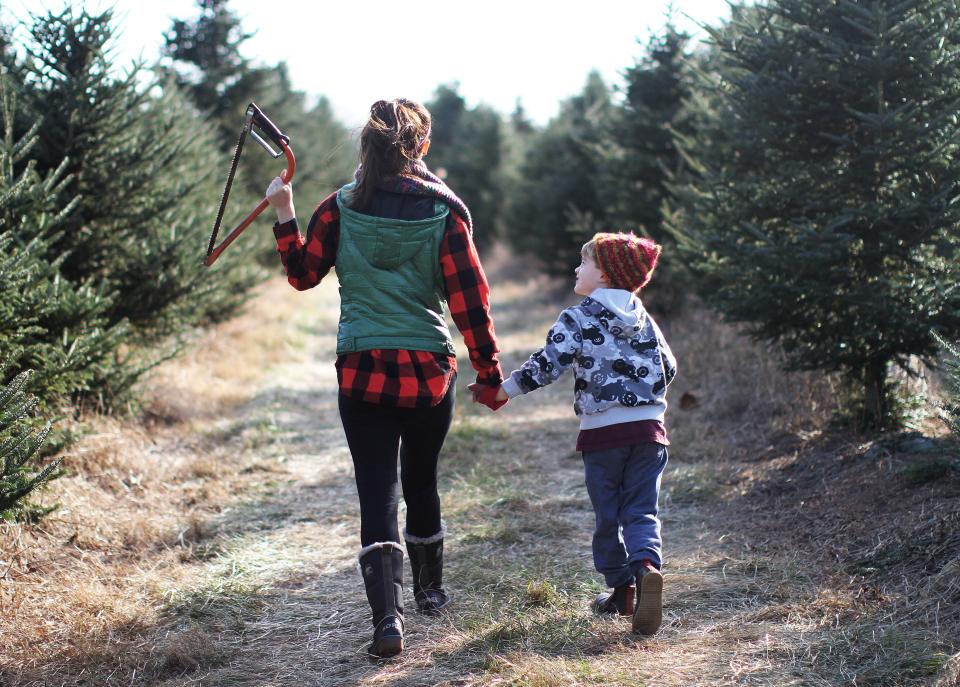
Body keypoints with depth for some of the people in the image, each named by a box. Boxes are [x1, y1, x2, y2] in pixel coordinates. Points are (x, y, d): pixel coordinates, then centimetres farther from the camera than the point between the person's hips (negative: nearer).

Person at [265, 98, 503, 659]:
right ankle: (431, 590, 39)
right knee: (422, 482, 21)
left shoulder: (341, 208, -3)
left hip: (362, 374, 0)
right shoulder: (446, 209, -6)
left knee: (378, 493, 2)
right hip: (430, 371, 1)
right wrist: (490, 373, 3)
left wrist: (284, 213, 20)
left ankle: (388, 616, -13)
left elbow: (303, 273, 9)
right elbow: (469, 300, -5)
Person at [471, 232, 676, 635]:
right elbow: (668, 369, 16)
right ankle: (646, 566, -21)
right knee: (642, 510, 5)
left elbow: (547, 365, -13)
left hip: (602, 433, -3)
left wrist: (502, 391, -6)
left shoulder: (578, 319, -6)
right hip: (649, 429, 3)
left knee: (608, 515, 11)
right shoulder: (644, 320, 10)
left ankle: (621, 589, 18)